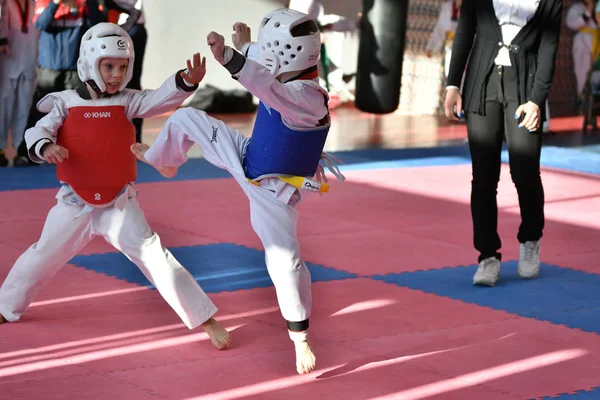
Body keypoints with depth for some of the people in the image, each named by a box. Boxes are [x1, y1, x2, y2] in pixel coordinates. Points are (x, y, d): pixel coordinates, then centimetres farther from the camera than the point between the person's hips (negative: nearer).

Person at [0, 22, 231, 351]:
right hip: (74, 204, 1)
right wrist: (44, 146, -36)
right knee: (42, 258, 14)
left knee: (154, 256, -9)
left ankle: (205, 319, -6)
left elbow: (161, 98, -19)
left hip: (119, 203, -1)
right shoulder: (65, 102, -4)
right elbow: (37, 131, -12)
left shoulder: (127, 101, -4)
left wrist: (187, 80, -39)